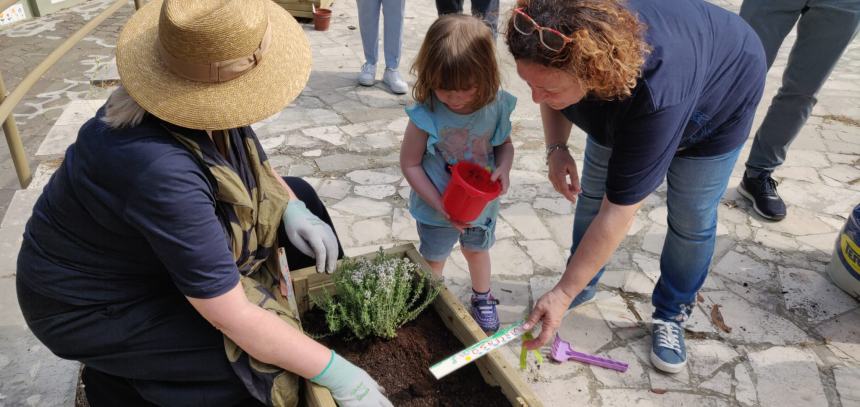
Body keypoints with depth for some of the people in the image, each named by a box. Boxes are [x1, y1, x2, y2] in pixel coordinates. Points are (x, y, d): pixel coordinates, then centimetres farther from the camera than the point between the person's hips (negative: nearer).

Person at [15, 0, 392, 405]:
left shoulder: (198, 105, -17)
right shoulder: (160, 171, -40)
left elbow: (250, 159, 6)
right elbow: (235, 319, -35)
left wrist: (292, 208, -12)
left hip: (146, 249, 8)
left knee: (299, 196, 3)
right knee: (256, 365, -21)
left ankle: (307, 311, 21)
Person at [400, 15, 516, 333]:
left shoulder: (496, 106, -19)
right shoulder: (426, 114, -28)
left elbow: (504, 143, -1)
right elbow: (410, 164, -19)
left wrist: (504, 168, -23)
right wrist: (439, 205, -24)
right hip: (437, 209, -3)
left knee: (477, 249, 29)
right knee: (433, 259, 21)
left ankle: (482, 299, 55)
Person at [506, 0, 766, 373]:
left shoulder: (654, 96, -49)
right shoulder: (567, 44, -33)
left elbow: (617, 214, -41)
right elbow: (550, 94, -6)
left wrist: (563, 295, -34)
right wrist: (556, 148, -24)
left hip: (720, 89, -4)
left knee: (692, 220, -1)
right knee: (592, 192, 4)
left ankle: (671, 314, 24)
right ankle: (584, 285, 27)